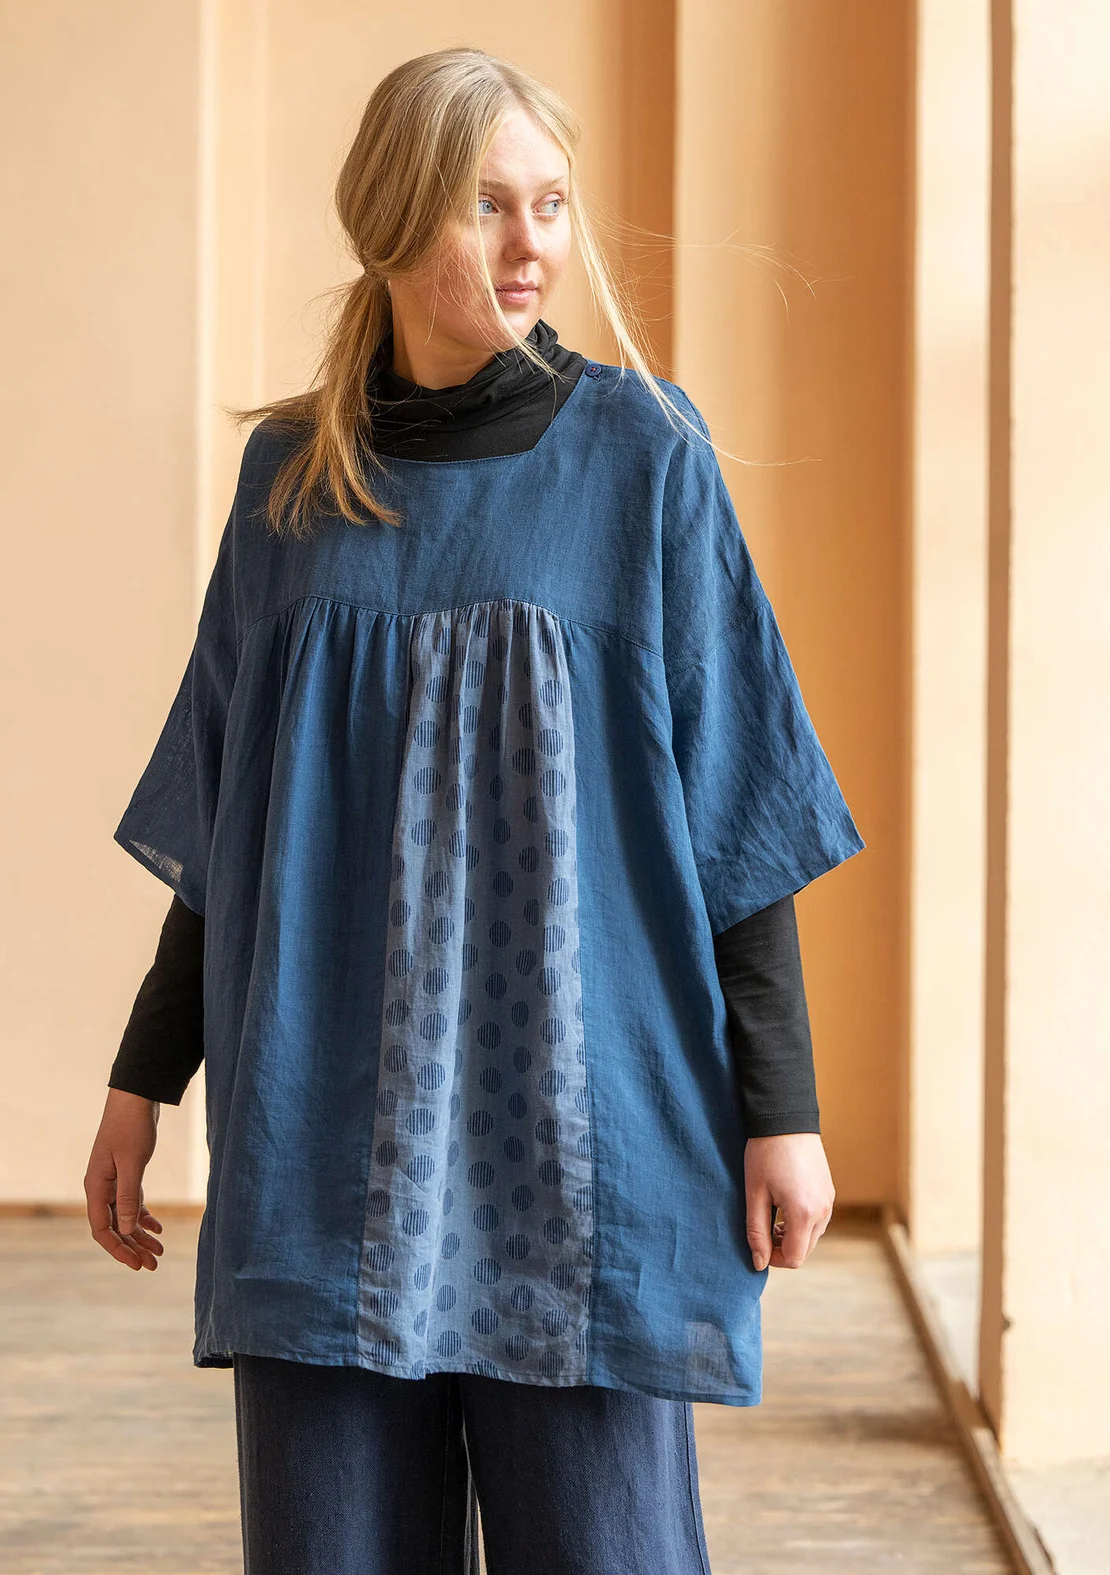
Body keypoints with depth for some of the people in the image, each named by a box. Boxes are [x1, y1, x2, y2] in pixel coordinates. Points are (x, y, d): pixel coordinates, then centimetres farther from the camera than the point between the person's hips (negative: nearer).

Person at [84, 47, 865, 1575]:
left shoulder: (641, 455, -1)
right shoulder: (293, 479, 8)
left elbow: (733, 802, -2)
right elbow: (226, 815, 13)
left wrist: (781, 1104, -6)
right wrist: (144, 1076, 11)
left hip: (581, 1115, -2)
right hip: (328, 1126, 3)